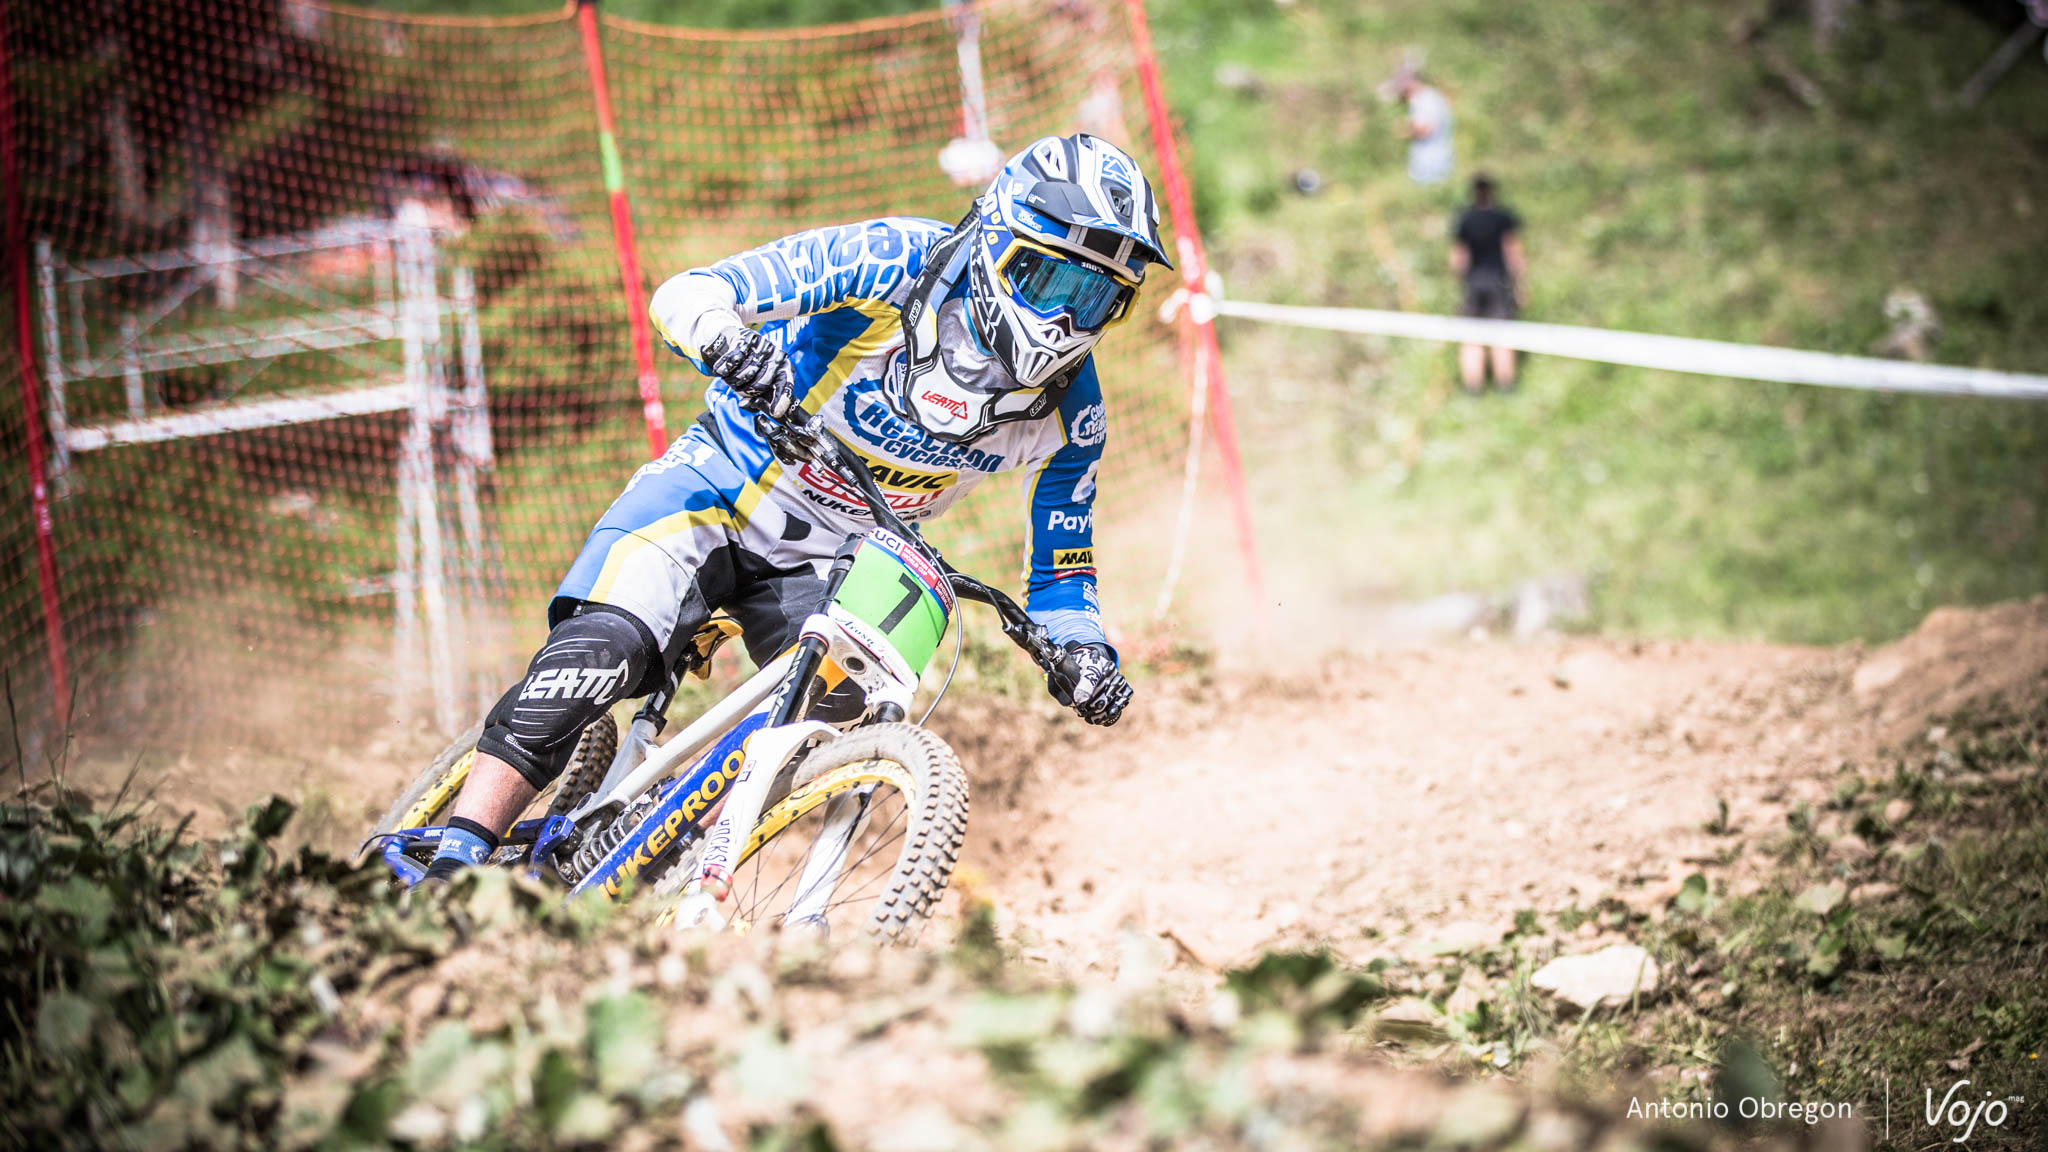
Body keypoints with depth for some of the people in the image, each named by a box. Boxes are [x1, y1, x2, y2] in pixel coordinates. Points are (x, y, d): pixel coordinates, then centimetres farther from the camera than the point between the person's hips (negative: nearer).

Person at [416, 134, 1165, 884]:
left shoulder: (1069, 412, -10)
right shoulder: (896, 263, -22)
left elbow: (1059, 565, 4)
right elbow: (684, 296, -25)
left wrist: (1081, 651, -18)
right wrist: (731, 346, -48)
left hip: (821, 567, 4)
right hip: (721, 490, -4)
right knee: (604, 648, -26)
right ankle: (449, 865, -22)